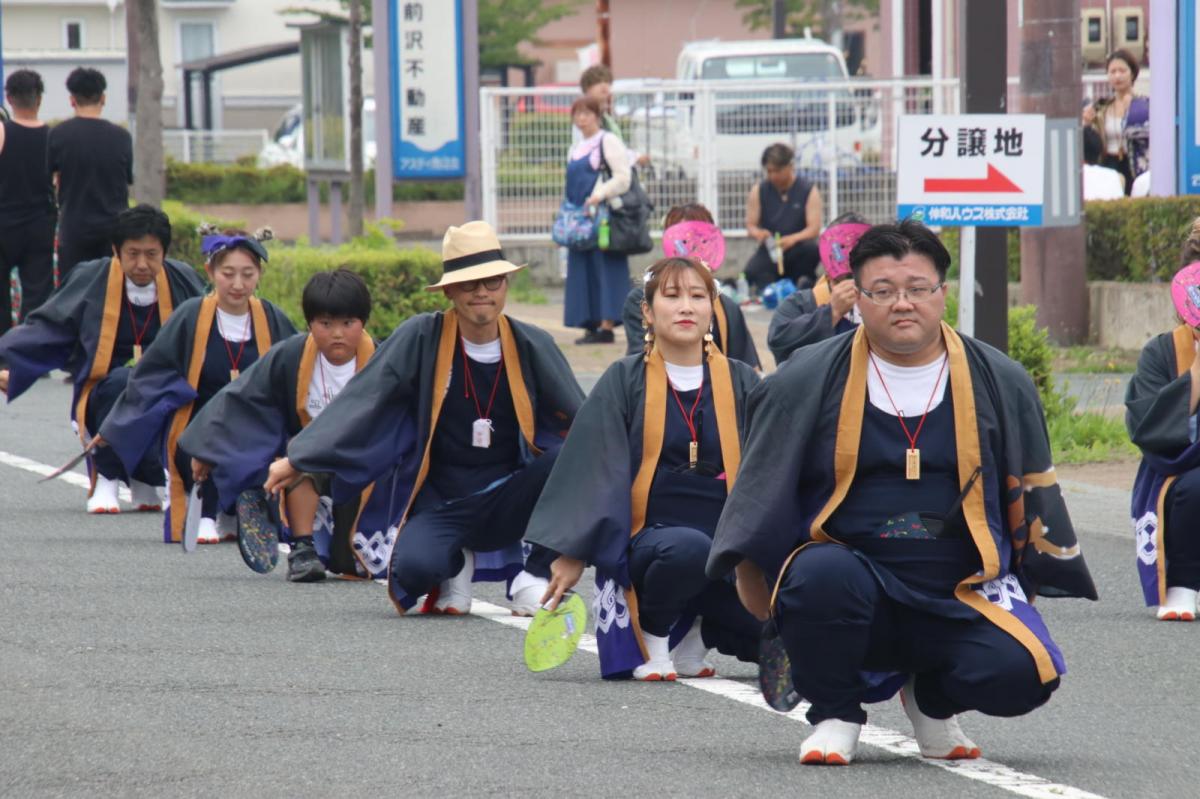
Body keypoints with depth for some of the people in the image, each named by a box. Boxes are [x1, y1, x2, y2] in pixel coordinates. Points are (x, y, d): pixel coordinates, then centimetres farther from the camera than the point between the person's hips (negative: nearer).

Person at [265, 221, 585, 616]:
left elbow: (578, 417, 4)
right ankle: (456, 565, 7)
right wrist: (297, 460, -9)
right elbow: (359, 402, -7)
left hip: (505, 502, 2)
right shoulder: (421, 339, -8)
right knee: (414, 564, -34)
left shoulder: (531, 346, 0)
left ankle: (532, 575, -6)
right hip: (440, 504, -2)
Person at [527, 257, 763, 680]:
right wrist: (570, 553, -6)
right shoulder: (625, 381, 4)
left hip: (730, 552, 3)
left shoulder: (740, 382, 10)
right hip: (647, 541, -3)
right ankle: (653, 632, -9)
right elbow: (591, 470, 1)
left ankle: (698, 630, 14)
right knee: (690, 547, -38)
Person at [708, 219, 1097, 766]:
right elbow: (761, 491, 11)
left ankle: (931, 698, 12)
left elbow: (1032, 496, 16)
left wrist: (1022, 592, 13)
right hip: (848, 584, -2)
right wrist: (753, 575, 4)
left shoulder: (1001, 385, 7)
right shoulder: (806, 382, 3)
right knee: (820, 573, -37)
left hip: (961, 597, 2)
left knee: (1019, 673, -26)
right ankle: (834, 716, -8)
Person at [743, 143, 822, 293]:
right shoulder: (758, 191, 4)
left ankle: (804, 282, -17)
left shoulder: (809, 191, -2)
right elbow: (751, 225, 4)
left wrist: (793, 239, -30)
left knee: (812, 249, -36)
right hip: (770, 250, 0)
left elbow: (814, 228, -9)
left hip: (797, 249, 0)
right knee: (752, 270, -35)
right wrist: (758, 233, -22)